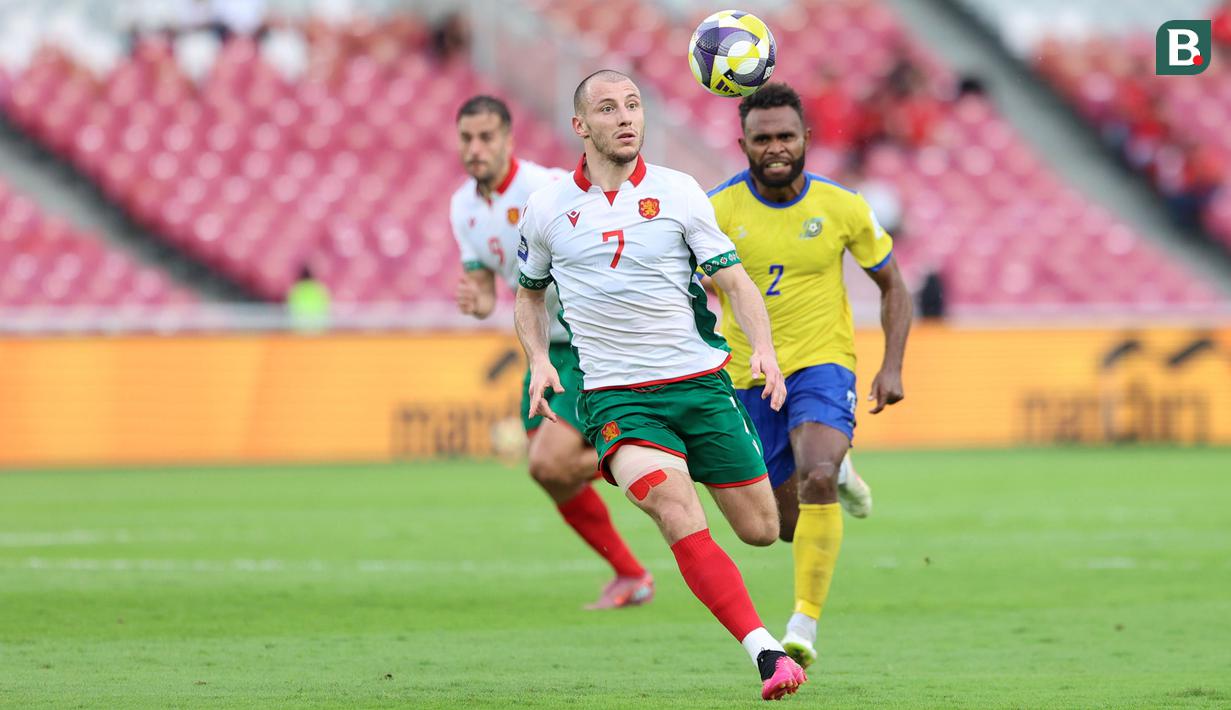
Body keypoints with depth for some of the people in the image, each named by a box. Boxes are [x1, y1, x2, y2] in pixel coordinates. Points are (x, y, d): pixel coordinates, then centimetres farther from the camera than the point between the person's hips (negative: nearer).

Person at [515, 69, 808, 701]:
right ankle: (766, 652, -30)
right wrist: (538, 362, 1)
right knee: (678, 514, -27)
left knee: (761, 529, 3)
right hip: (616, 398, -1)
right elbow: (529, 294, 19)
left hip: (700, 382, 1)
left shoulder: (678, 193, 1)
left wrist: (763, 346, -16)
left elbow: (734, 279, 2)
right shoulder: (546, 209, 4)